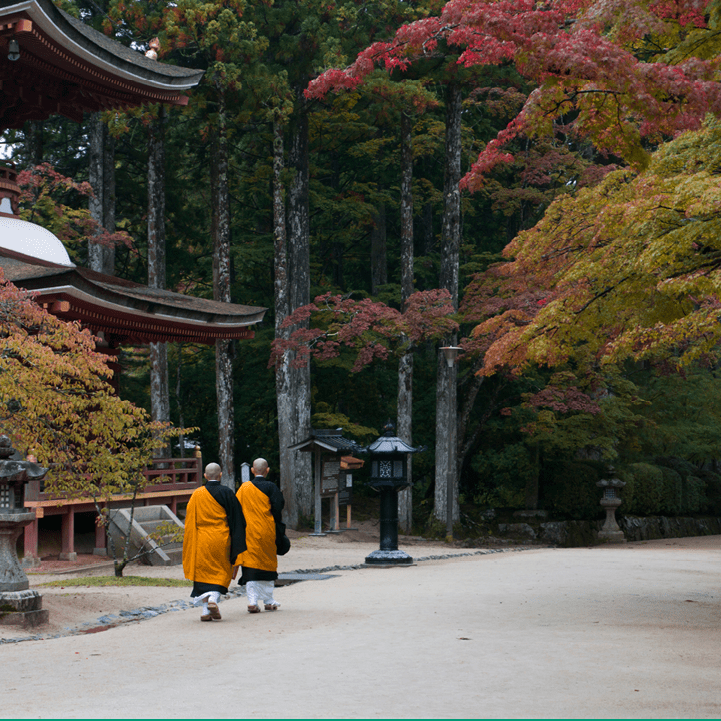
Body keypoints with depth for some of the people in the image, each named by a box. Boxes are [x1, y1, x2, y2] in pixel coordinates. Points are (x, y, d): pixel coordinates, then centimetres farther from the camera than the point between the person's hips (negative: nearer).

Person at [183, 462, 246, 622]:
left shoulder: (197, 494, -1)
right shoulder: (227, 493, -5)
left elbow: (189, 520, 3)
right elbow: (236, 518, -3)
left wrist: (191, 544, 13)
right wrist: (236, 543, 4)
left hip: (201, 540, 1)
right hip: (221, 539, -1)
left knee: (203, 572, 8)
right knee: (220, 572, 9)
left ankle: (206, 611, 4)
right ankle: (213, 599, -14)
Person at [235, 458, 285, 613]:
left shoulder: (243, 488, 2)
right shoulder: (271, 487, -6)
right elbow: (278, 508, -10)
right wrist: (278, 528, 0)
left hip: (248, 532, 1)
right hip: (266, 532, -1)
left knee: (250, 566, 2)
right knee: (268, 564, 11)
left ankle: (252, 602, -9)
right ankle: (268, 601, 17)